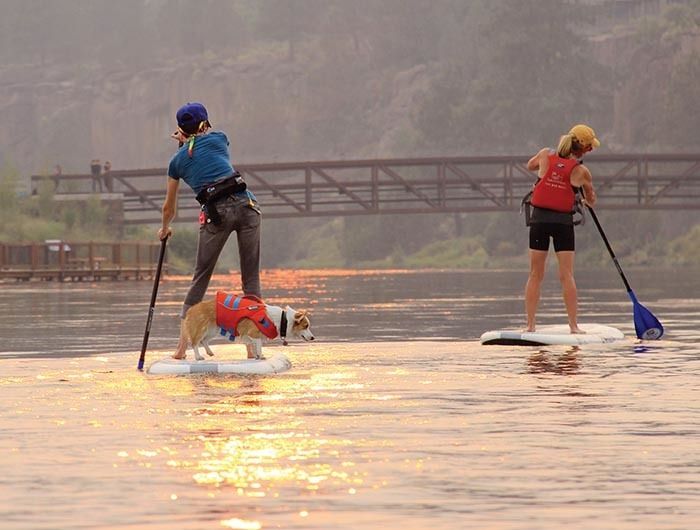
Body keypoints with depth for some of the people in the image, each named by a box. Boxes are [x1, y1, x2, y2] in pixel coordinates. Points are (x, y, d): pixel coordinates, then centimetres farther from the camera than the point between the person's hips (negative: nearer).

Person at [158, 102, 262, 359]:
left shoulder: (177, 161, 16)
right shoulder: (219, 138, 13)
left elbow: (169, 206, 26)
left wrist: (165, 229, 45)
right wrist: (189, 141, 45)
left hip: (215, 213, 0)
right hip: (245, 204, 0)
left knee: (200, 277, 11)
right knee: (251, 277, 5)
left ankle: (182, 345, 9)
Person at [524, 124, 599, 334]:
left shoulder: (545, 155, 0)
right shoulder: (580, 171, -5)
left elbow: (530, 165, 22)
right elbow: (591, 201, 10)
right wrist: (587, 199, 33)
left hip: (539, 219, 2)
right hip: (563, 221, -2)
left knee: (535, 275, 7)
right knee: (567, 275, 1)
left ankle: (530, 324, 4)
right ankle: (574, 326, -1)